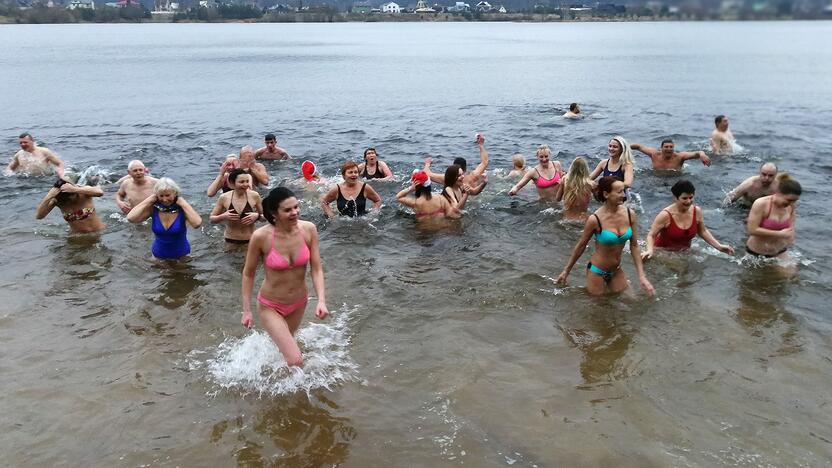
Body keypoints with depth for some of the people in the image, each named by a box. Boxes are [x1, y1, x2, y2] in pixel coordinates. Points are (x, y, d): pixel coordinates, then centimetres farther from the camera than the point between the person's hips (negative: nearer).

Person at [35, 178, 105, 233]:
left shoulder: (83, 192, -17)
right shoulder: (56, 200, -10)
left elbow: (100, 192, -39)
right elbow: (38, 216, -16)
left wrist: (75, 189, -44)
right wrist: (48, 197, -28)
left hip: (97, 232, -3)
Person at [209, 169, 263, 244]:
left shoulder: (254, 196, -8)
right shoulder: (224, 198, -7)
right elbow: (211, 219, 3)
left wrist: (257, 216, -17)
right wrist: (223, 216, -16)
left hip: (250, 241, 0)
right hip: (231, 242, 0)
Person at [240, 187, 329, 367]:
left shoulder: (309, 229, -17)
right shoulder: (261, 236, -25)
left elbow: (316, 269, -12)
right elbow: (248, 274, -10)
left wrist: (321, 300, -25)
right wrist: (246, 310, -7)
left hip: (299, 303, 4)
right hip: (270, 306, -4)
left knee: (285, 341, 32)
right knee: (296, 361, -13)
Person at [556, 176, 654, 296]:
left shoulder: (630, 214, -10)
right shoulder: (595, 219, -22)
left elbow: (634, 246, -2)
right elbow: (580, 246, -10)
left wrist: (642, 276, -5)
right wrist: (566, 271, -2)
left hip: (616, 270, 5)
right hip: (597, 272, -5)